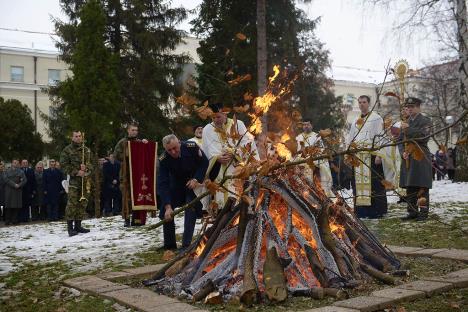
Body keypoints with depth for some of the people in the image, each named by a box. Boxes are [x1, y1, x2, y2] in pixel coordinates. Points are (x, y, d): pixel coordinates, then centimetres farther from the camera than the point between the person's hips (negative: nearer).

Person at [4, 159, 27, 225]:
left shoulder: (21, 171, 11)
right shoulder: (8, 171, 8)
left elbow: (25, 180, 2)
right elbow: (6, 180, -5)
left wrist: (19, 185, -13)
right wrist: (14, 185, -14)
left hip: (18, 190, 1)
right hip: (9, 190, -1)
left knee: (16, 206, -2)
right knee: (9, 206, -3)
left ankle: (14, 220, 2)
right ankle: (7, 220, 0)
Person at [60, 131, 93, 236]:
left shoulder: (86, 150, 16)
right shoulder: (67, 150, 0)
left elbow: (91, 163, 17)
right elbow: (64, 165, -5)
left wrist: (86, 168, -6)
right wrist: (76, 172, -14)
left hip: (85, 179, 5)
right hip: (74, 180, -5)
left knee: (83, 203, 7)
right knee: (72, 203, -11)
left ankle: (78, 225, 15)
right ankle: (70, 227, -8)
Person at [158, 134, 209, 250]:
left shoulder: (192, 147, -28)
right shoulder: (164, 159, -27)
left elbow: (204, 163, -12)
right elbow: (162, 184, -29)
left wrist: (196, 179, -25)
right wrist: (168, 206, -37)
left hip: (192, 183, -2)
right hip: (176, 183, 2)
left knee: (191, 212, -16)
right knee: (166, 213, -6)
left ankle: (186, 244, -11)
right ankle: (169, 244, 8)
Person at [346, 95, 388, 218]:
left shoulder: (376, 118, 1)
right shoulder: (355, 121, 20)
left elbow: (379, 137, -7)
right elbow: (350, 138, 20)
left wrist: (378, 155, -15)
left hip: (371, 155, -6)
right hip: (357, 156, 6)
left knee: (373, 182, -6)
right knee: (359, 182, 4)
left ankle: (376, 210, -2)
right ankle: (361, 210, 9)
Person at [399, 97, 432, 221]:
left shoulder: (425, 121, 0)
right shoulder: (406, 123, 18)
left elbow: (424, 136, -15)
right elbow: (400, 140, 18)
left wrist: (408, 129, -16)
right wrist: (403, 152, 0)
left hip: (421, 159, -6)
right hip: (407, 159, 6)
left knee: (422, 188, -6)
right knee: (410, 188, 7)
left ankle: (423, 212, -3)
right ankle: (412, 212, 14)